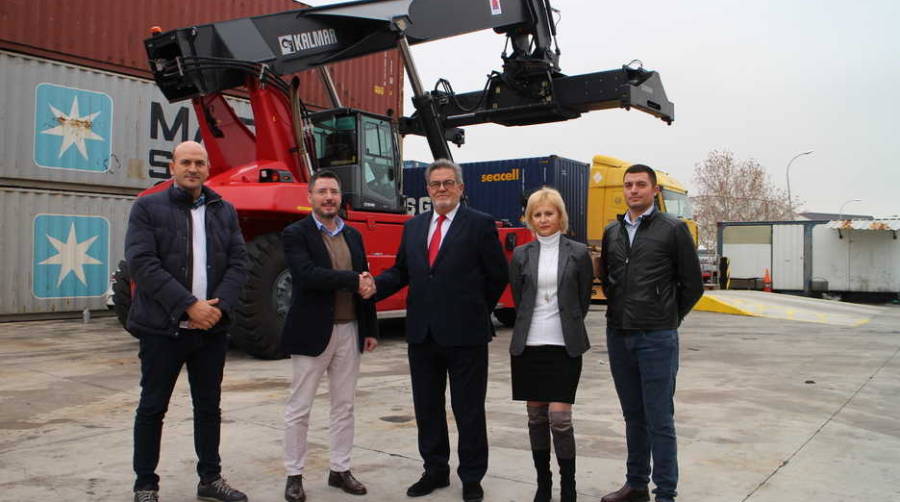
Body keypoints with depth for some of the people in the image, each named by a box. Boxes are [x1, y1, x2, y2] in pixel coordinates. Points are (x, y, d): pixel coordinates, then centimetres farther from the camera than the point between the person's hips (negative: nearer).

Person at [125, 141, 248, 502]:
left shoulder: (224, 211, 10)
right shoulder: (147, 208, -1)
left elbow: (238, 262, 5)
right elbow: (142, 263, -12)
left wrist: (219, 305, -11)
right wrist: (188, 305, -18)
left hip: (212, 327, 4)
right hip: (162, 327, -3)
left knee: (209, 407, 12)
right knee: (153, 407, 7)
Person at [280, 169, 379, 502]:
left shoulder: (353, 235, 12)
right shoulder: (295, 234, -5)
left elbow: (365, 283, 13)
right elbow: (308, 275, -22)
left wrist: (370, 329, 10)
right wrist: (353, 280, -19)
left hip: (350, 331, 5)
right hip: (312, 331, -5)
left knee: (344, 406, 12)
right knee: (299, 408, 5)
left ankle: (340, 470, 24)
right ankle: (294, 475, 18)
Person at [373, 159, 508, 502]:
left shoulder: (480, 225, -4)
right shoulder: (413, 227, 12)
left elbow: (498, 275, -1)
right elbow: (401, 270, 11)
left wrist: (476, 313, 2)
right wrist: (374, 286, -8)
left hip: (465, 334, -5)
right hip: (422, 333, 5)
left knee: (469, 409, 5)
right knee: (427, 407, 15)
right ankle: (435, 471, 30)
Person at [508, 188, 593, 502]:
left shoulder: (578, 253, 1)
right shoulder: (521, 255, 6)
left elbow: (583, 301, 7)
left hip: (564, 346, -2)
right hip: (527, 346, 3)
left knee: (559, 417, -6)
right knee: (536, 417, 9)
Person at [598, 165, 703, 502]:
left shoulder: (673, 230, -4)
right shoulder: (612, 232, 11)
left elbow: (692, 285, 0)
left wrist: (666, 319, 5)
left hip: (656, 338, -5)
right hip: (618, 335, 5)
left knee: (659, 420, 0)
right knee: (633, 416, 15)